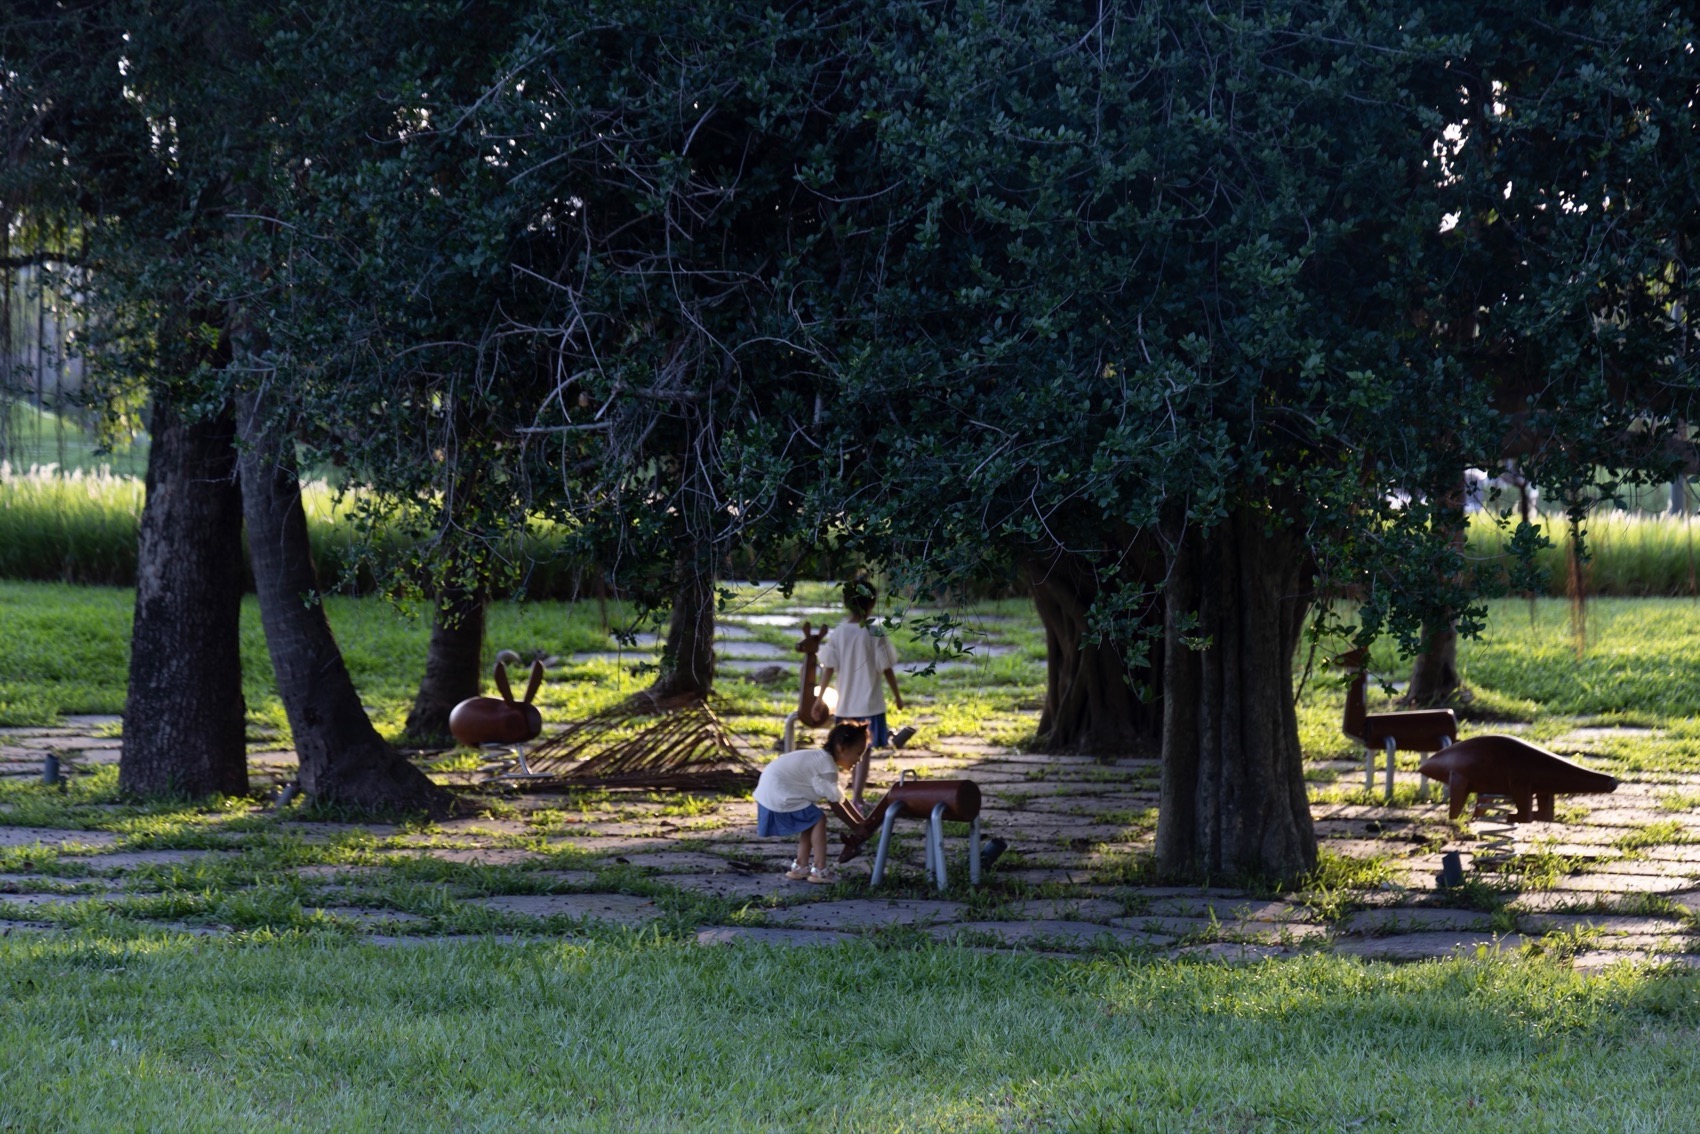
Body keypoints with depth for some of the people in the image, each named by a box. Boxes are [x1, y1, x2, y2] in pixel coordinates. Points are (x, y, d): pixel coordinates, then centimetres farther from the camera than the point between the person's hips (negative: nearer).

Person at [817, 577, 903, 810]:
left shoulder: (837, 633, -4)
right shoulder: (875, 634, -11)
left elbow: (828, 669, -3)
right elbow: (887, 669, -6)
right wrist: (897, 695, 7)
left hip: (845, 703, 3)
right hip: (870, 703, -3)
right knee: (864, 751, -1)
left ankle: (855, 789, 30)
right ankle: (856, 799, -7)